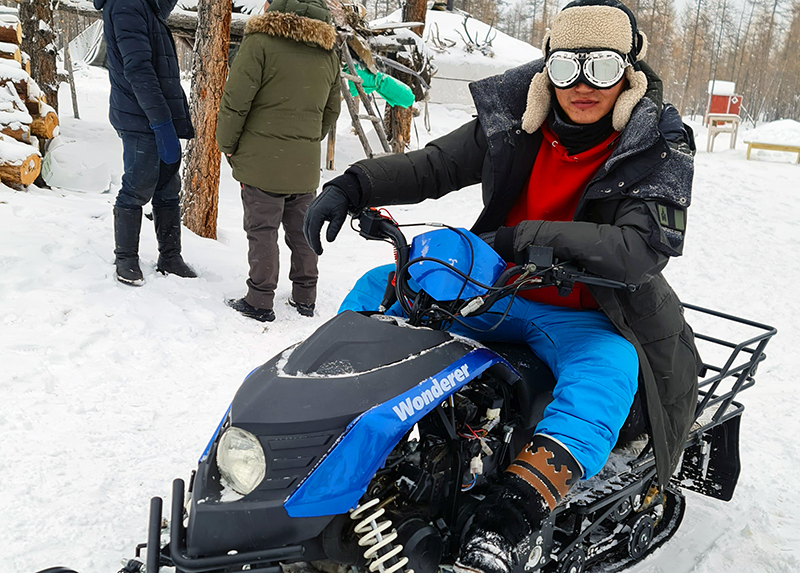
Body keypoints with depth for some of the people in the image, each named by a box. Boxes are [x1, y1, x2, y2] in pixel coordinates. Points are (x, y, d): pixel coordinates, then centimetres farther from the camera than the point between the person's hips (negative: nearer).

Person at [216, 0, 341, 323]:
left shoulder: (260, 42, -12)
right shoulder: (329, 54, 7)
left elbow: (235, 101, -13)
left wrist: (228, 145, 1)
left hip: (262, 162, -5)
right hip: (305, 166, 6)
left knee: (262, 231, 3)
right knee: (301, 231, 15)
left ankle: (260, 301, 9)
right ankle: (305, 298, 25)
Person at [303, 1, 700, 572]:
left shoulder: (660, 148, -11)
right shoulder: (513, 124, 0)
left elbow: (644, 247, -27)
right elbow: (431, 166, 3)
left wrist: (521, 237, -35)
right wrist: (350, 188, -15)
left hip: (587, 319, -4)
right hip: (494, 294, 5)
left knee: (607, 375, -38)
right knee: (377, 287, -3)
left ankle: (505, 526, -49)